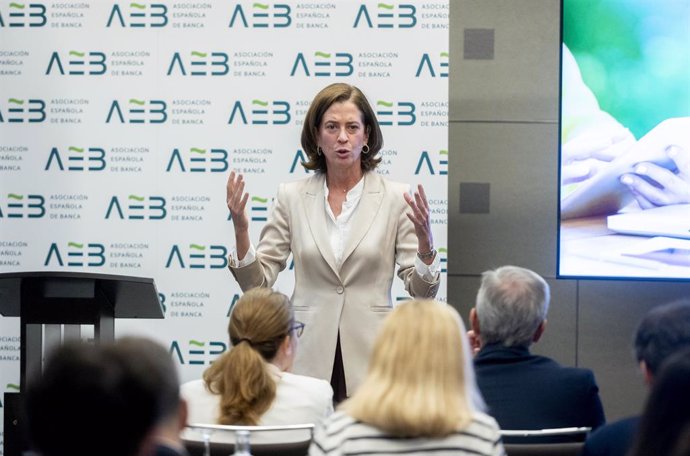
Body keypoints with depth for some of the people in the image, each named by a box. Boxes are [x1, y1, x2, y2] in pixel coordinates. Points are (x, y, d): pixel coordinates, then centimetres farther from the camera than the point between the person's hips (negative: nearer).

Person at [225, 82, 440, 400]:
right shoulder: (292, 197, 6)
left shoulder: (396, 198, 1)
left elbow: (421, 291, 1)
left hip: (368, 361, -1)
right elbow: (257, 282, 5)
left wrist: (424, 240, -17)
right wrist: (240, 229, -10)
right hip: (308, 359, 1)